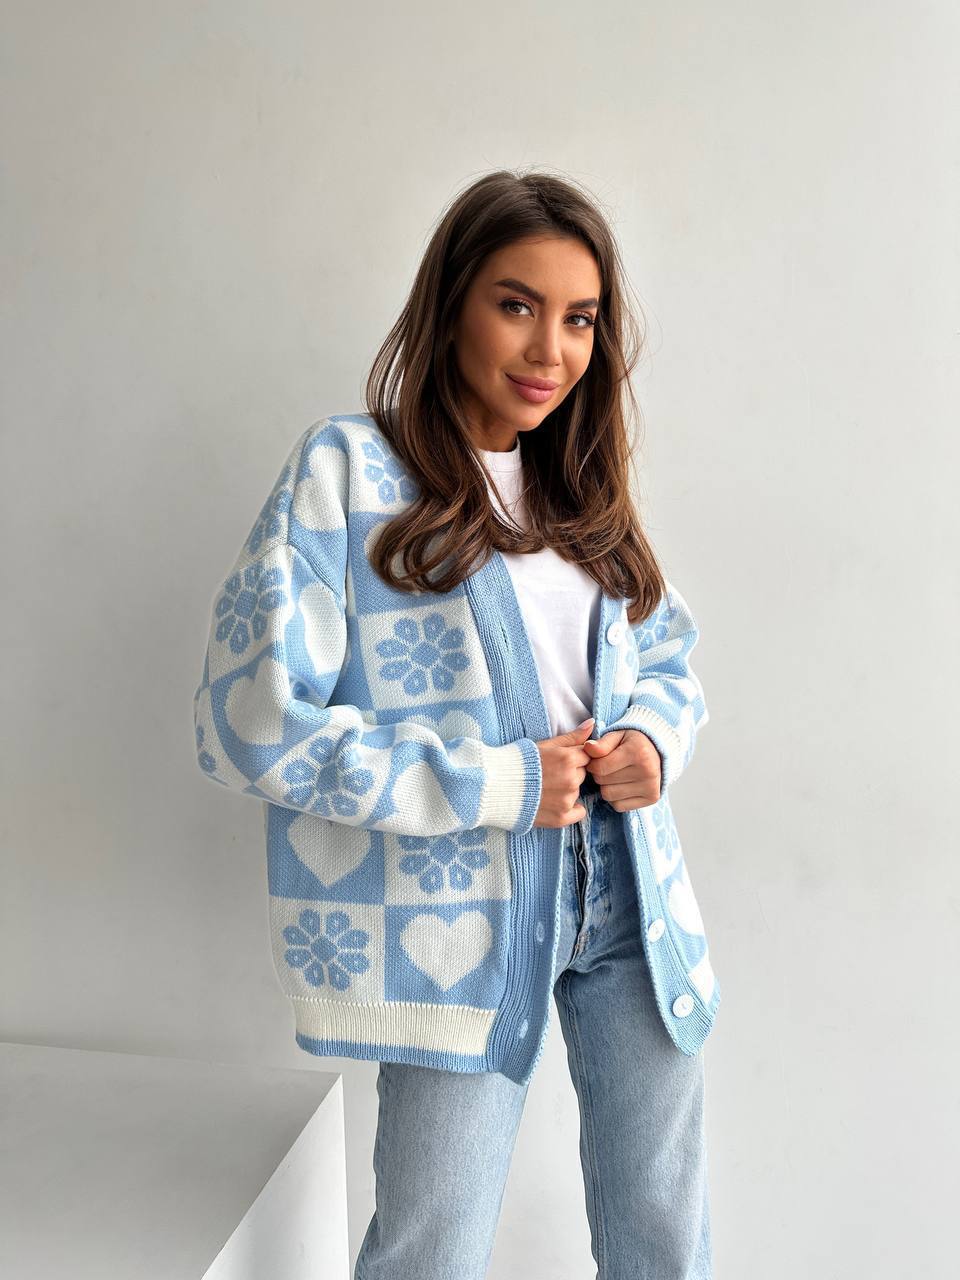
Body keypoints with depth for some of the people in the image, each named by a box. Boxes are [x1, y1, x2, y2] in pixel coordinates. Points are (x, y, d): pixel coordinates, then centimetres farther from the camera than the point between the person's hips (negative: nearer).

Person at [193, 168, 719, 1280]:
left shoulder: (582, 489, 11)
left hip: (628, 890, 6)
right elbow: (248, 720, -15)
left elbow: (669, 655, 19)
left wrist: (651, 740, -6)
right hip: (461, 913, -5)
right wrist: (495, 784, -17)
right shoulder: (346, 469, -9)